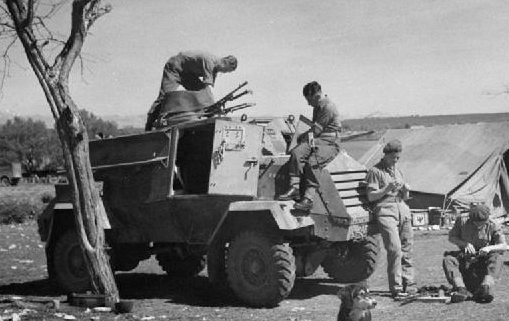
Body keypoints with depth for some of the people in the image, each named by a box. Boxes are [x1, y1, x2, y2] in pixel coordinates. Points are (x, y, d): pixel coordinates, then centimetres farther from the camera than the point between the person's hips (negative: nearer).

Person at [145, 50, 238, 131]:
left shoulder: (215, 68, -3)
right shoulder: (209, 61, -31)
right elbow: (206, 86, -38)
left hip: (189, 72, 9)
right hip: (174, 67, -9)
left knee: (200, 93, -8)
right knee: (165, 95, -19)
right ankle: (148, 127, -15)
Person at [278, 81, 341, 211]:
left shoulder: (328, 107, -12)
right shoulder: (317, 107, 19)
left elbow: (316, 130, -14)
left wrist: (302, 136, -1)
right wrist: (306, 135, 13)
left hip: (329, 143, -8)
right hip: (316, 139, 8)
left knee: (312, 162, -32)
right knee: (296, 152, -21)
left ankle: (309, 198, -32)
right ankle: (294, 188, -26)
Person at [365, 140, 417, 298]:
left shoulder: (398, 171, 23)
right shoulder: (375, 171, 3)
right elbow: (371, 196, -4)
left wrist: (406, 191, 3)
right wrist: (387, 188, -14)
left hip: (402, 209, 7)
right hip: (385, 210, -7)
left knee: (407, 249, 3)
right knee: (395, 249, -15)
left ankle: (408, 283, 9)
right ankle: (396, 288, -12)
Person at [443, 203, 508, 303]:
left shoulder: (493, 227, -7)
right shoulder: (462, 221, -4)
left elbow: (504, 246, -14)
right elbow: (451, 237, 3)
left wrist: (490, 248, -35)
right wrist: (464, 243, -17)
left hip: (483, 260, -1)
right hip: (465, 259, 1)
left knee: (497, 258, -32)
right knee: (448, 259, -26)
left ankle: (486, 287, -50)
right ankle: (462, 290, -43)